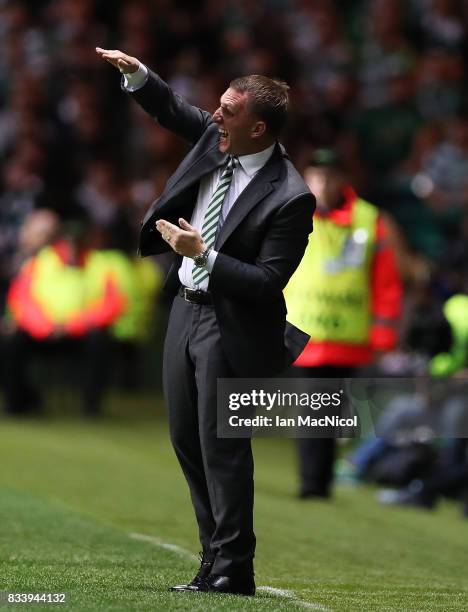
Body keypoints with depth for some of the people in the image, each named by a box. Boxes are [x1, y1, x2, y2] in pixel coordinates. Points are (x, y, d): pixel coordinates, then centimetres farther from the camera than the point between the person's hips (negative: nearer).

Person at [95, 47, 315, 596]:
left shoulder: (289, 197, -22)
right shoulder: (216, 137, -1)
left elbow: (268, 281, -22)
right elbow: (171, 111, 16)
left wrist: (205, 255, -26)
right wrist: (136, 75, -1)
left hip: (232, 325, -8)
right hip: (187, 305, 9)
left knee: (222, 449, -4)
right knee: (186, 439, 14)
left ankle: (229, 572, 6)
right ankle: (216, 556, 24)